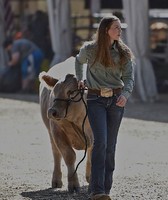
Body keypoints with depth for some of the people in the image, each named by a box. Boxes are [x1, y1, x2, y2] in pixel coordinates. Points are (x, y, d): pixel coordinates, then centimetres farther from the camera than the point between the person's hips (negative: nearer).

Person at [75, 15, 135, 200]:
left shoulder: (124, 53, 3)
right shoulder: (89, 50, 0)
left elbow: (129, 78, -2)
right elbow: (78, 61, 23)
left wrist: (125, 94, -20)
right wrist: (79, 79, 17)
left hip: (116, 100, 3)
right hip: (96, 99, -3)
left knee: (110, 145, 6)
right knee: (100, 142, -16)